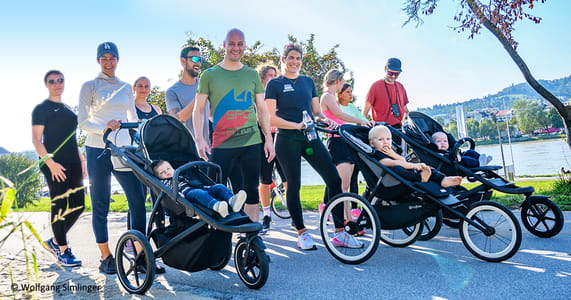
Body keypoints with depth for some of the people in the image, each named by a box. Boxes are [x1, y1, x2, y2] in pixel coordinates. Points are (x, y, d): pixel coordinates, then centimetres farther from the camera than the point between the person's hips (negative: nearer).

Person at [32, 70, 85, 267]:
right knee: (60, 206, -5)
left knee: (78, 205, 5)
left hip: (72, 162, 7)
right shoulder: (42, 109, 0)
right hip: (54, 163, -7)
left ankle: (54, 242, 22)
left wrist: (81, 160, 16)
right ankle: (63, 251, 5)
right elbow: (36, 140, -8)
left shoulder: (67, 109, 20)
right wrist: (50, 162, -19)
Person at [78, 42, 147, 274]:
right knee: (100, 206, 3)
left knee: (138, 200, -6)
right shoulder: (89, 86, 3)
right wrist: (104, 128, -21)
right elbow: (82, 121, -3)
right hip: (98, 150, -3)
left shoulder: (126, 87, 15)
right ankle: (106, 257, 15)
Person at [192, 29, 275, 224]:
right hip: (221, 145, -2)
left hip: (252, 143, 2)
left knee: (251, 191, 7)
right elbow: (199, 109, 5)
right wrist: (199, 138, -6)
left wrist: (268, 138, 6)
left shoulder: (252, 75, 11)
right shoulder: (209, 75, 4)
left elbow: (262, 109, 13)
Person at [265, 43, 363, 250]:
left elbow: (316, 111, 17)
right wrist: (296, 125, -17)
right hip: (287, 141, -4)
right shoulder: (274, 84, 2)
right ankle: (302, 234, 15)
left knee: (334, 180, -4)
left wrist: (325, 120, -5)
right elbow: (271, 118, -6)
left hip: (310, 138, 4)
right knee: (294, 186, 2)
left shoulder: (308, 81, 16)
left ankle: (340, 233, 4)